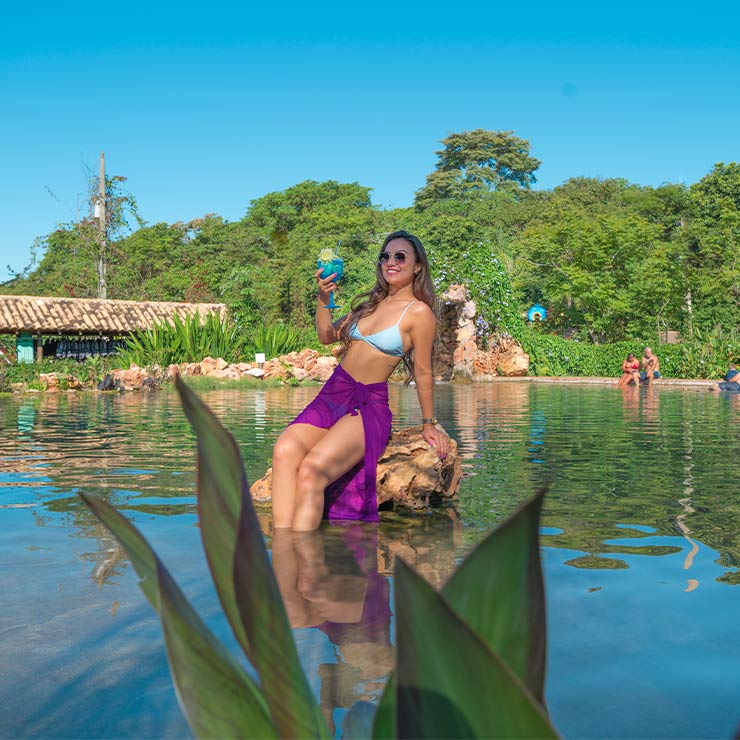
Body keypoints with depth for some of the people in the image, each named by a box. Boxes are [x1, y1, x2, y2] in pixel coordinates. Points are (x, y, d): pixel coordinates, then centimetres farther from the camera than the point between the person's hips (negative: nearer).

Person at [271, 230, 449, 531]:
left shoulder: (419, 312, -4)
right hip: (333, 394, 6)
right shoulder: (372, 302, 18)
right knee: (284, 451, -27)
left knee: (311, 468, -33)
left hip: (370, 405, -6)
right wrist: (323, 300, 5)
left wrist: (429, 424, 8)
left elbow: (422, 372, 2)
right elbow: (327, 336, 22)